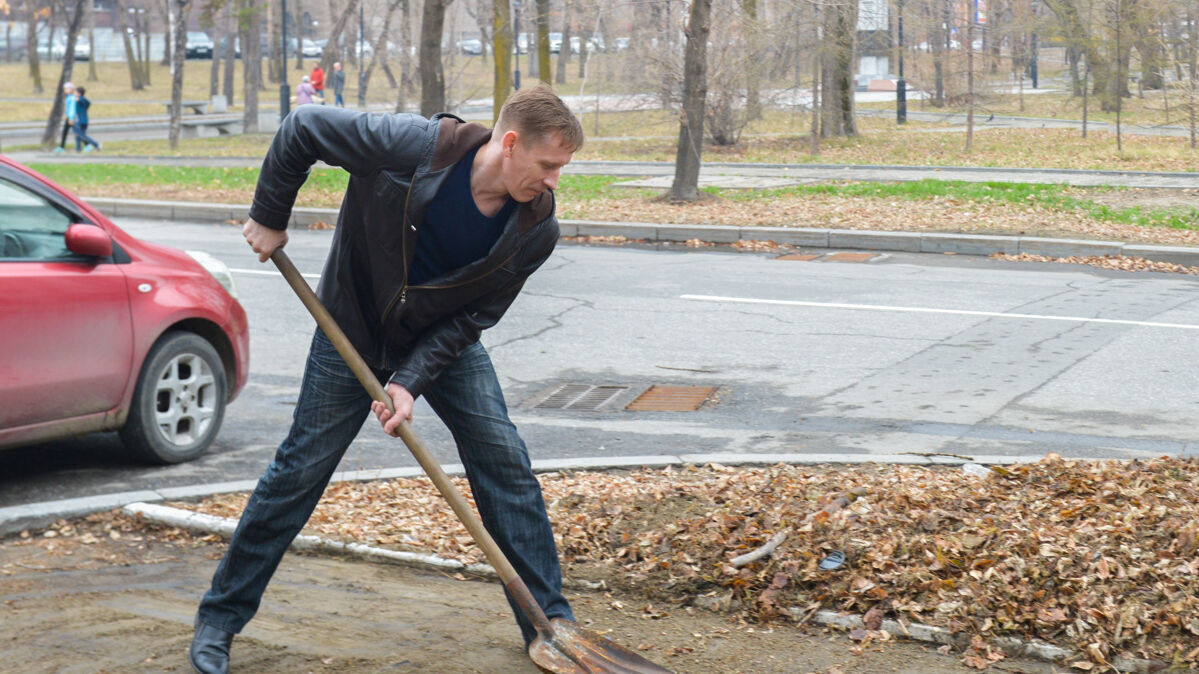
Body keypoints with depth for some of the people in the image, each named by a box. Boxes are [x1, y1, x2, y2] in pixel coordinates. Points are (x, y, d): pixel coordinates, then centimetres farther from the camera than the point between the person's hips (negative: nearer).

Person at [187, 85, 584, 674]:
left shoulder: (536, 229, -21)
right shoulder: (415, 147, -32)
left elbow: (473, 316, -15)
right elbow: (302, 129, -20)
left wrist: (411, 381, -24)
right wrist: (269, 218, -11)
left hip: (444, 341, 3)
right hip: (354, 332, -3)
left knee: (506, 464, -5)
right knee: (299, 471, 0)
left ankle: (548, 619, 8)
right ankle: (219, 617, 14)